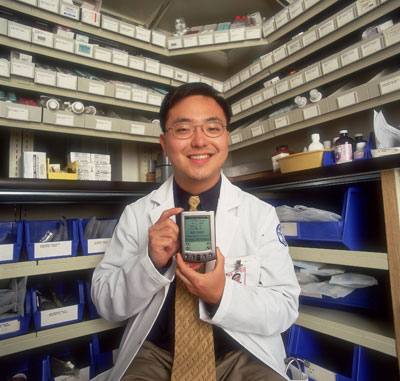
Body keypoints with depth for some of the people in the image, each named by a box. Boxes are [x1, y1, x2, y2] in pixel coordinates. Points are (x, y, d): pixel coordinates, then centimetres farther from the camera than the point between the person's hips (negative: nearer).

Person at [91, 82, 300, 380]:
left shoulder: (261, 214, -6)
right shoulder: (137, 214, -4)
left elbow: (286, 308, -5)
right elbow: (106, 305, -2)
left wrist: (222, 295, -22)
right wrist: (152, 263, -21)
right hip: (155, 354, 0)